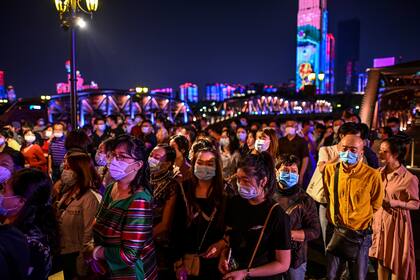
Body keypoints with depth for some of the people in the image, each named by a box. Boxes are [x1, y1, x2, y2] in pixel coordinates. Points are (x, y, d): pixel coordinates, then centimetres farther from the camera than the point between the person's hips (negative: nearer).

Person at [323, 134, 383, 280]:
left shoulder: (372, 175, -15)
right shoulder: (330, 169, -6)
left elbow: (375, 205, 2)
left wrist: (359, 219, 4)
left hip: (360, 234, -2)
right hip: (334, 230, 2)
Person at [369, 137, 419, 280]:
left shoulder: (409, 178, -15)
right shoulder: (379, 173, 3)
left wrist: (394, 203, -22)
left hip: (396, 222, -5)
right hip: (379, 220, 5)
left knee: (396, 260, 8)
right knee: (381, 258, 15)